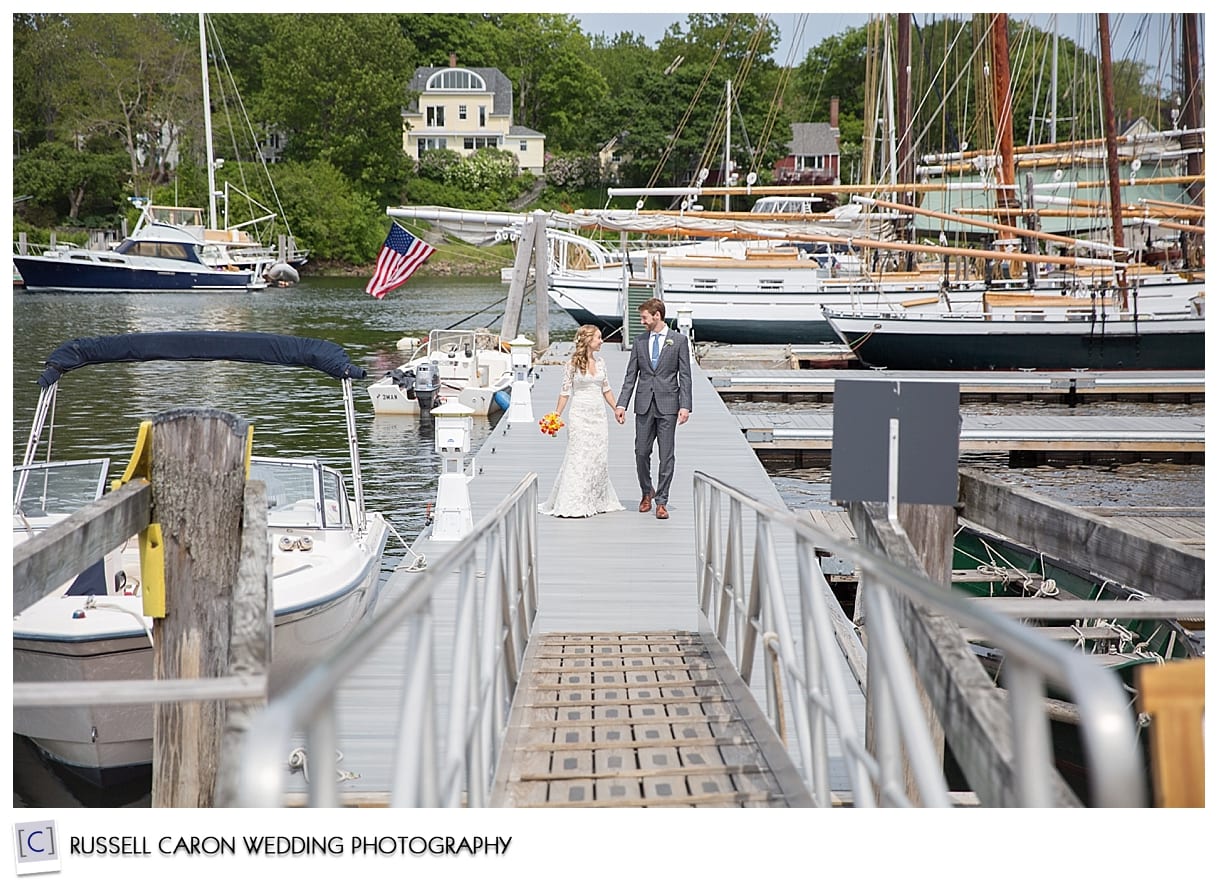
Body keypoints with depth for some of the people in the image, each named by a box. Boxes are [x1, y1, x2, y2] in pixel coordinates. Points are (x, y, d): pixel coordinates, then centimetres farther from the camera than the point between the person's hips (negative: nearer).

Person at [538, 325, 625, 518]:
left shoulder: (600, 361, 8)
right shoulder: (574, 363, -6)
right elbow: (565, 391, -4)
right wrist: (556, 416, -7)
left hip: (599, 415, 5)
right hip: (580, 415, -5)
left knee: (599, 458, 7)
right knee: (578, 457, -5)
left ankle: (597, 501, 17)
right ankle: (570, 505, -1)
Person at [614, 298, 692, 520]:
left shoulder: (679, 340, 2)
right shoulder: (639, 341, 10)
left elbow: (685, 376, -1)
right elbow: (631, 376, 10)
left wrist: (685, 406, -9)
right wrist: (621, 404, 2)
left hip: (667, 405, -3)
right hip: (644, 405, 3)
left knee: (666, 455, -2)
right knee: (641, 452, 3)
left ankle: (661, 501, 4)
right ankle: (647, 492, 26)